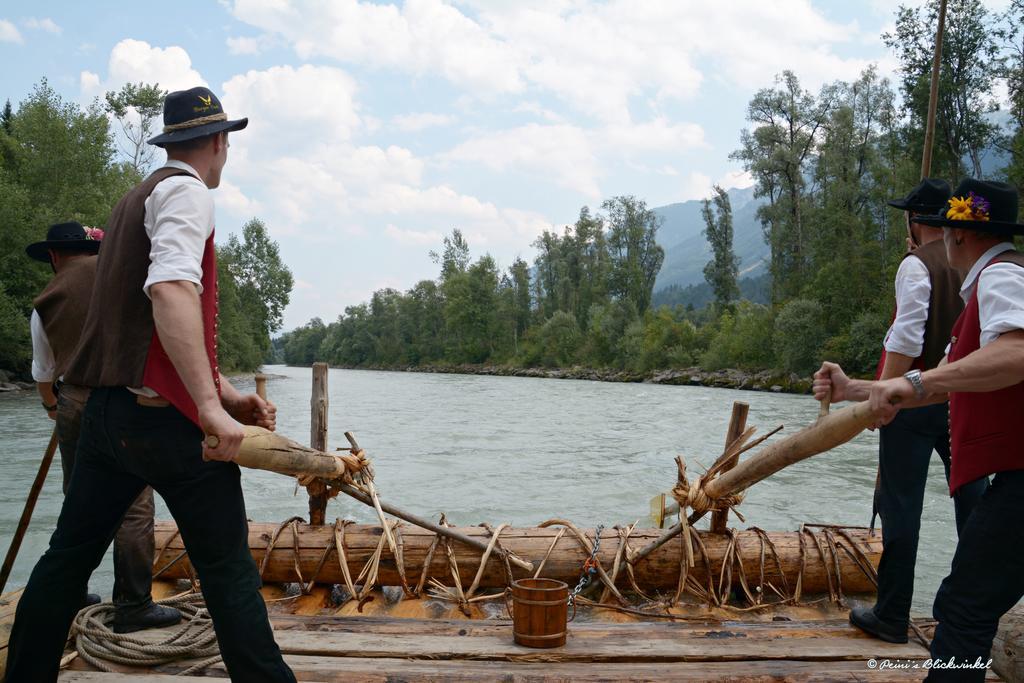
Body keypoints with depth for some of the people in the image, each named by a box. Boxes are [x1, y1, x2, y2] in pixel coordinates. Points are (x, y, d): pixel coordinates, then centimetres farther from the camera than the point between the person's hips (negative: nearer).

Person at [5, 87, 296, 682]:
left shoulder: (137, 198, 21)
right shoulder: (186, 192, -7)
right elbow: (172, 291, -26)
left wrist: (230, 394, 13)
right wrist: (211, 406, -29)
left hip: (106, 410, 9)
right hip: (168, 416, -9)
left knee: (68, 558, 17)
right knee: (229, 570, 0)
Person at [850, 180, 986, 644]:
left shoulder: (917, 265, -11)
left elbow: (906, 341, -19)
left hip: (917, 396, -7)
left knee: (901, 507, 0)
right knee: (973, 501, 15)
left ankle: (891, 617, 6)